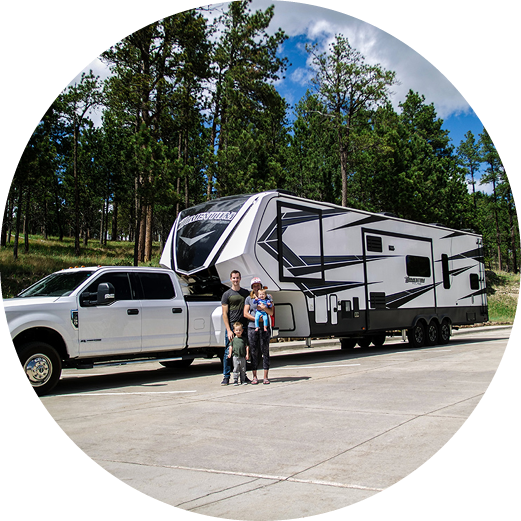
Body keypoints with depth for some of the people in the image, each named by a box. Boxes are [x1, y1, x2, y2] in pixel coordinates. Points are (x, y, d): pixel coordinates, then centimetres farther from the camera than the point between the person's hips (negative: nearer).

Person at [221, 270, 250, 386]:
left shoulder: (246, 293, 13)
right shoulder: (227, 294, 3)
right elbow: (224, 314, -1)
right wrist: (229, 330, -10)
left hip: (244, 326, 3)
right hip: (231, 327, -3)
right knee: (228, 352, -2)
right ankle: (226, 377, 5)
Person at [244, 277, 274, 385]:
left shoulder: (267, 297, 11)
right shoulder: (249, 299, 11)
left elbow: (271, 313, 5)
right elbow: (245, 313, 3)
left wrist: (264, 308, -15)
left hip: (264, 327, 0)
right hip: (252, 327, 0)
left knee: (265, 351, -1)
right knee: (253, 352, 2)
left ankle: (265, 377, 4)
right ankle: (254, 377, 9)